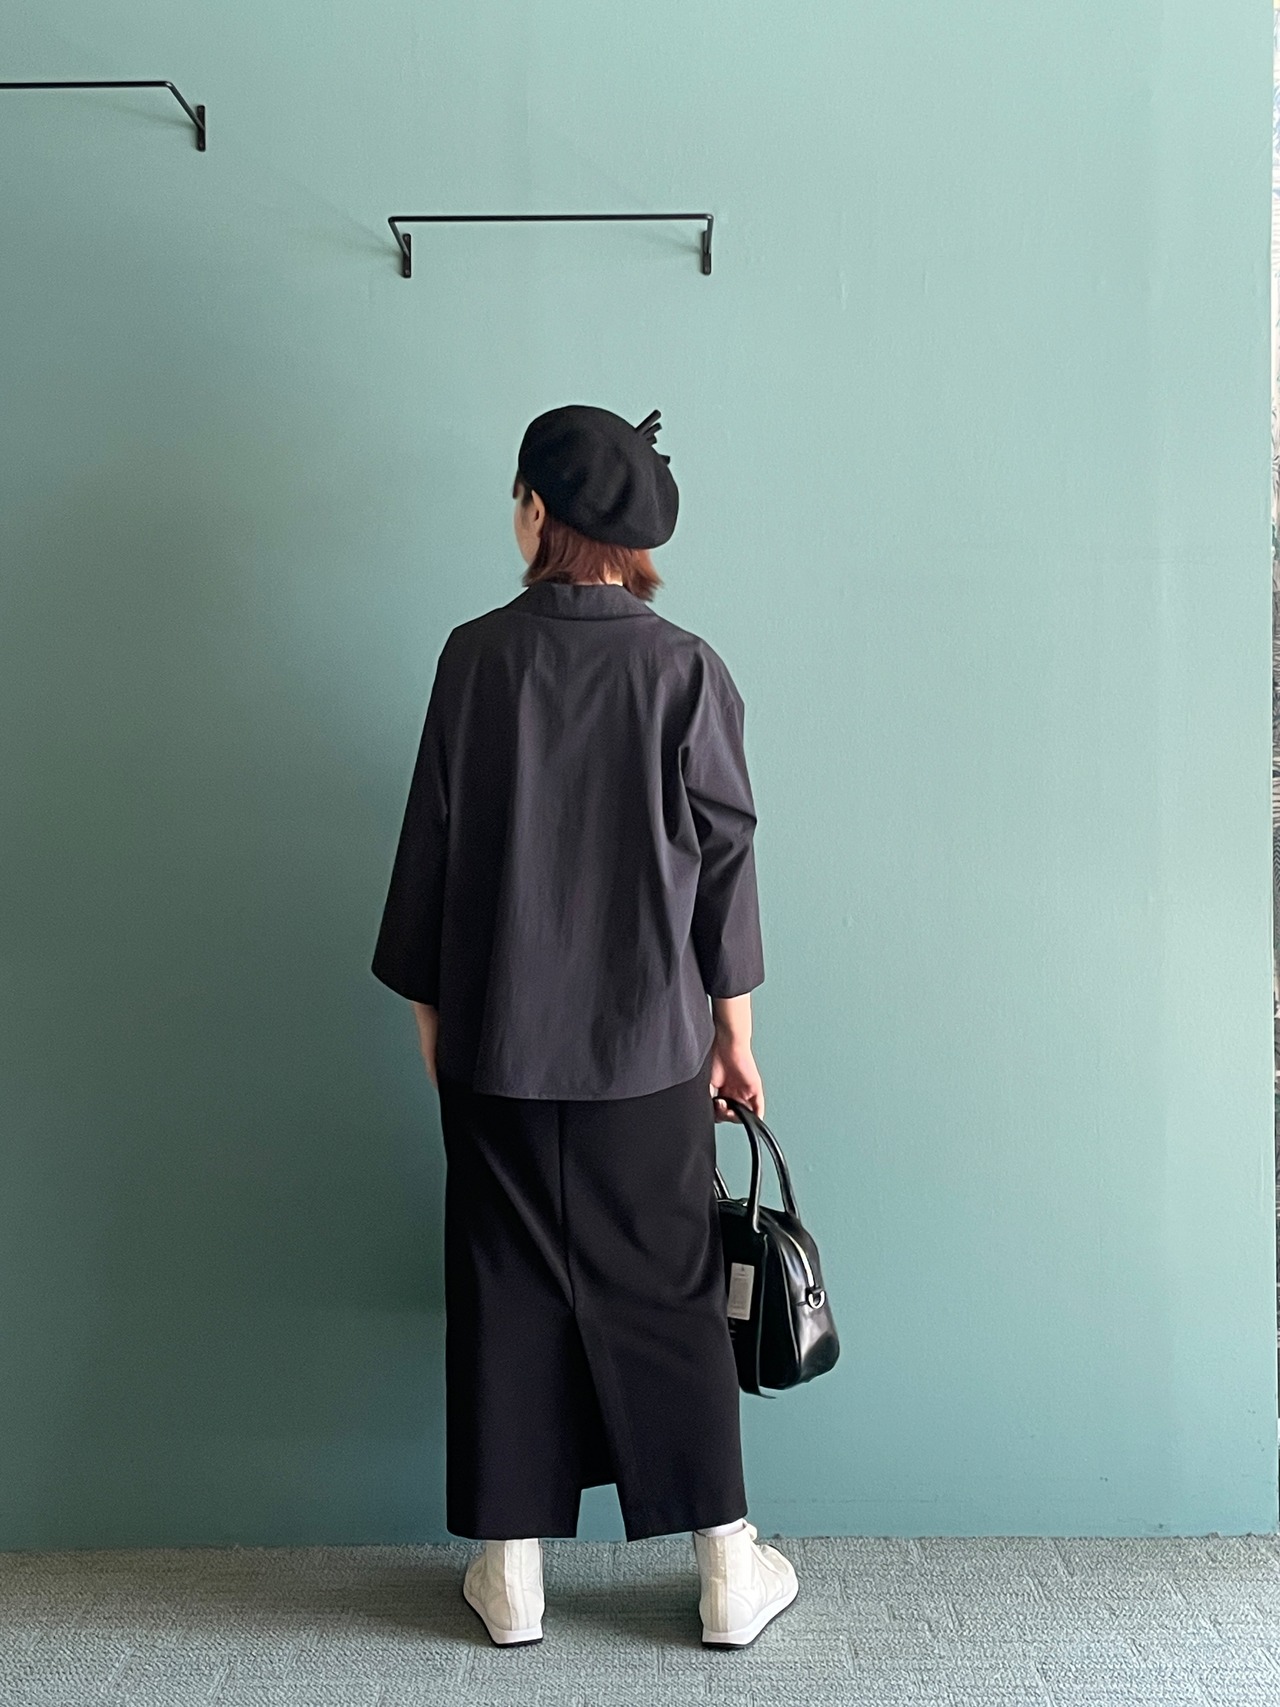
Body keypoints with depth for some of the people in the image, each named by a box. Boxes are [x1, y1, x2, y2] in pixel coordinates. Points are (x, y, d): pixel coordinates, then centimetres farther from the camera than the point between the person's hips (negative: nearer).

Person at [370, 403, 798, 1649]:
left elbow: (432, 841, 0)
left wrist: (427, 1003, 11)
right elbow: (724, 860, -3)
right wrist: (735, 1031, 6)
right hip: (648, 1043, 0)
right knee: (667, 1294, 11)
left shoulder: (477, 656, -5)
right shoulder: (686, 671, -6)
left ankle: (510, 1575, 23)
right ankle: (728, 1573, 21)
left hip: (495, 1041, 0)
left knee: (507, 1291, 12)